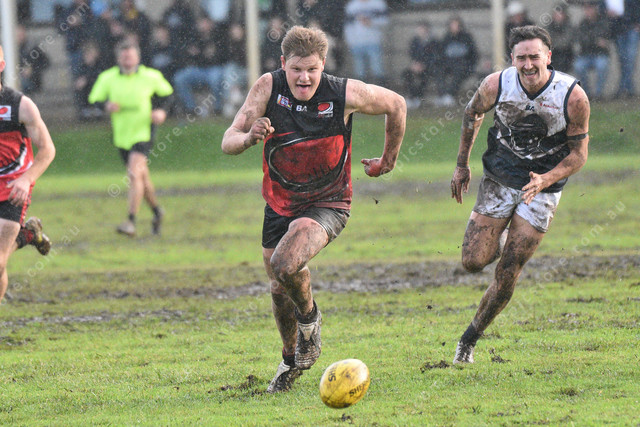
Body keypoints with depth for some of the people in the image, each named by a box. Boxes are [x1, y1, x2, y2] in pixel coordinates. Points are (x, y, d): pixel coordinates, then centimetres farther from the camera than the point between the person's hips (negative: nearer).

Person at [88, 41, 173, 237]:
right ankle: (156, 211, 41)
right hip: (122, 137, 4)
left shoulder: (151, 77, -6)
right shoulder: (107, 78, -3)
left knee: (134, 174, -21)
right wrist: (106, 106, -22)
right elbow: (93, 102, 0)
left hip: (143, 133, -4)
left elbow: (168, 94, 9)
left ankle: (131, 221, -24)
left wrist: (162, 112, -9)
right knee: (143, 178, 16)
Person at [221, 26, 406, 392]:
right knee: (280, 291, 11)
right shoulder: (269, 87, -15)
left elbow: (396, 105, 0)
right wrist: (249, 137, -41)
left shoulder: (346, 94, -19)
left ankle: (309, 317, 5)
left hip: (327, 205, -4)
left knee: (285, 265, -29)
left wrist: (388, 161, 10)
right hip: (279, 204, 4)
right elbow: (228, 142, -17)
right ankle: (291, 361, 40)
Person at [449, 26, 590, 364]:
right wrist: (462, 165, 10)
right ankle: (500, 241, 28)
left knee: (506, 276, -2)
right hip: (499, 180, 1)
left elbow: (579, 153, -10)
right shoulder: (496, 85, -17)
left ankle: (471, 337, 18)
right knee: (473, 261, -8)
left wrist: (545, 181, -26)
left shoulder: (573, 97, -20)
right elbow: (472, 113, 6)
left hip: (542, 188, -1)